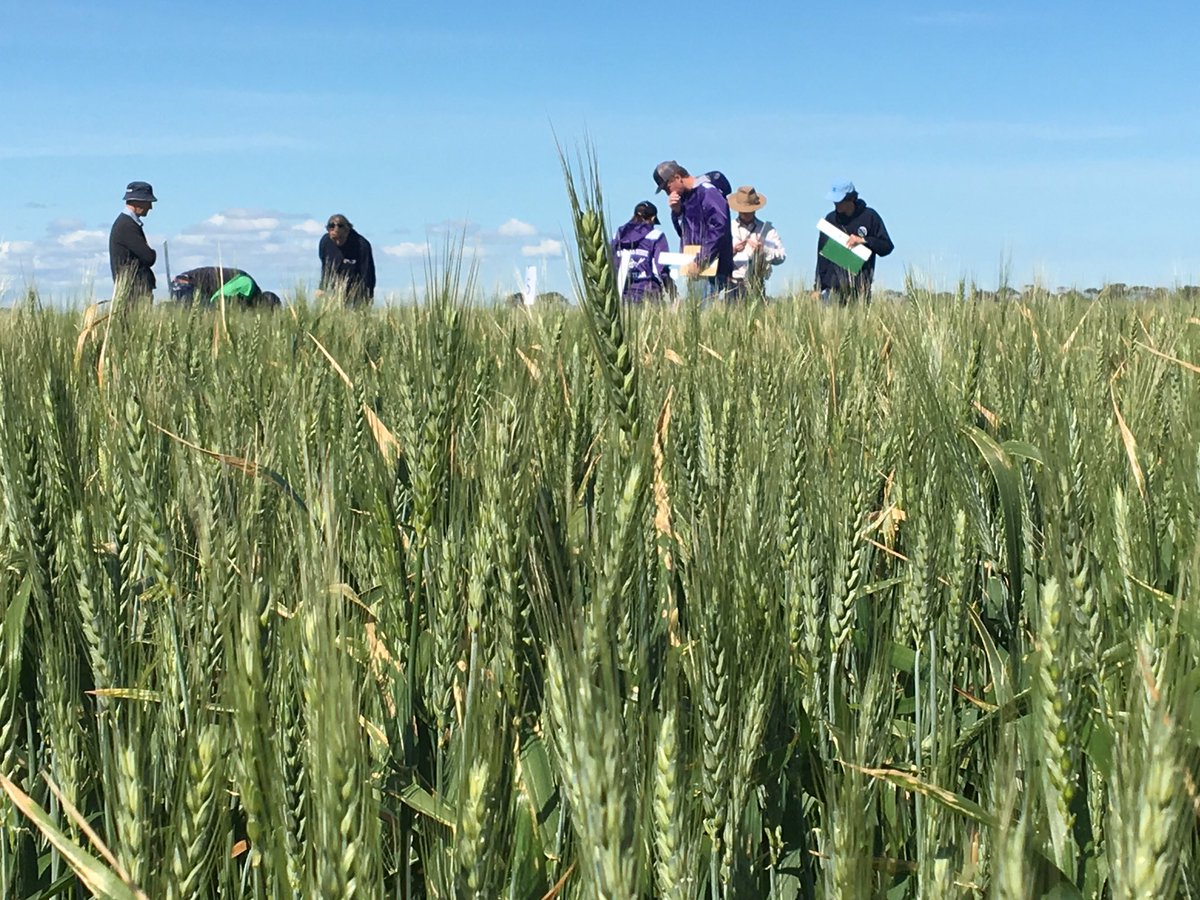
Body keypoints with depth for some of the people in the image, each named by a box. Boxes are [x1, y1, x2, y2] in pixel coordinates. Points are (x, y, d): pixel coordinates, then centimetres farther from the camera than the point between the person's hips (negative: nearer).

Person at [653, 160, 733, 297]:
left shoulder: (707, 192, -11)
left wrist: (700, 263, -19)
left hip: (711, 268, -9)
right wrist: (676, 210, 4)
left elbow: (719, 229, -19)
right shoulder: (684, 197, 17)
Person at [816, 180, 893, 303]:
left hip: (861, 286, -1)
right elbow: (822, 255, 11)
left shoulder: (869, 216, 3)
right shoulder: (831, 219, 10)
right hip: (834, 286, 2)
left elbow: (887, 246, 5)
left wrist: (863, 240, -11)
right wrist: (818, 287, 5)